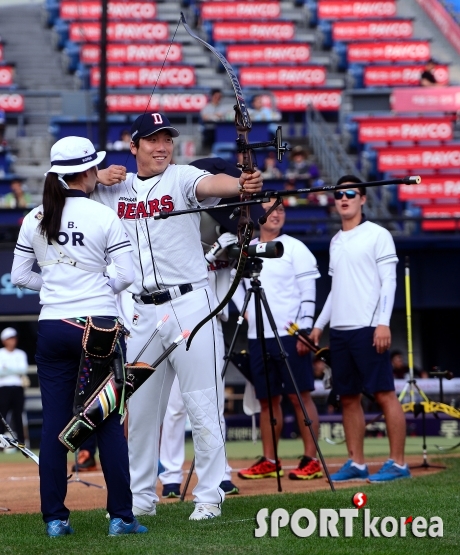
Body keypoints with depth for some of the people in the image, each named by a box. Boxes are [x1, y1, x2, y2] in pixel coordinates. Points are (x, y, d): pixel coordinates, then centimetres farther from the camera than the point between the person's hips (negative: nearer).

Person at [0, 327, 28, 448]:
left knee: (18, 415, 1)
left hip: (18, 388, 3)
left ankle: (20, 441, 1)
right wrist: (15, 370, -18)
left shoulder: (20, 354, 13)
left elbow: (24, 370, -2)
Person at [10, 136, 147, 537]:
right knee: (109, 422, 3)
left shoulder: (35, 219, 3)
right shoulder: (104, 217, -7)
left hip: (53, 328, 3)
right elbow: (127, 276, -7)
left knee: (54, 422, 6)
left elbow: (19, 275, 7)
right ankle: (121, 516, 3)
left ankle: (55, 518, 7)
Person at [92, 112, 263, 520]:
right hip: (141, 312, 5)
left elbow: (211, 183, -25)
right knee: (141, 408, 12)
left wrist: (241, 184, -48)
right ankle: (142, 496, 23)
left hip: (189, 303, -5)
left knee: (202, 404, -5)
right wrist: (98, 178, -4)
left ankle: (210, 495, 2)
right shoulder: (112, 186, 9)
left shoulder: (182, 178, -5)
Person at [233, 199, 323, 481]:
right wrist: (243, 307, 9)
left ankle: (311, 460, -5)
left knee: (300, 396, -6)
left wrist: (303, 329, -15)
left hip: (289, 335, -5)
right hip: (257, 337, 5)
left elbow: (308, 291, -7)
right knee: (267, 399, 9)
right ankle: (269, 461, 14)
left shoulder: (294, 248, -2)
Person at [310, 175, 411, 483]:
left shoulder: (377, 235, -3)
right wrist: (319, 324, 19)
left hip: (368, 328, -7)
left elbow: (388, 281, -9)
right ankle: (356, 463, 12)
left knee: (384, 393, -9)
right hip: (340, 330, 8)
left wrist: (383, 322, -18)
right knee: (348, 397, 7)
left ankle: (398, 463, -8)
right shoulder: (336, 242, 18)